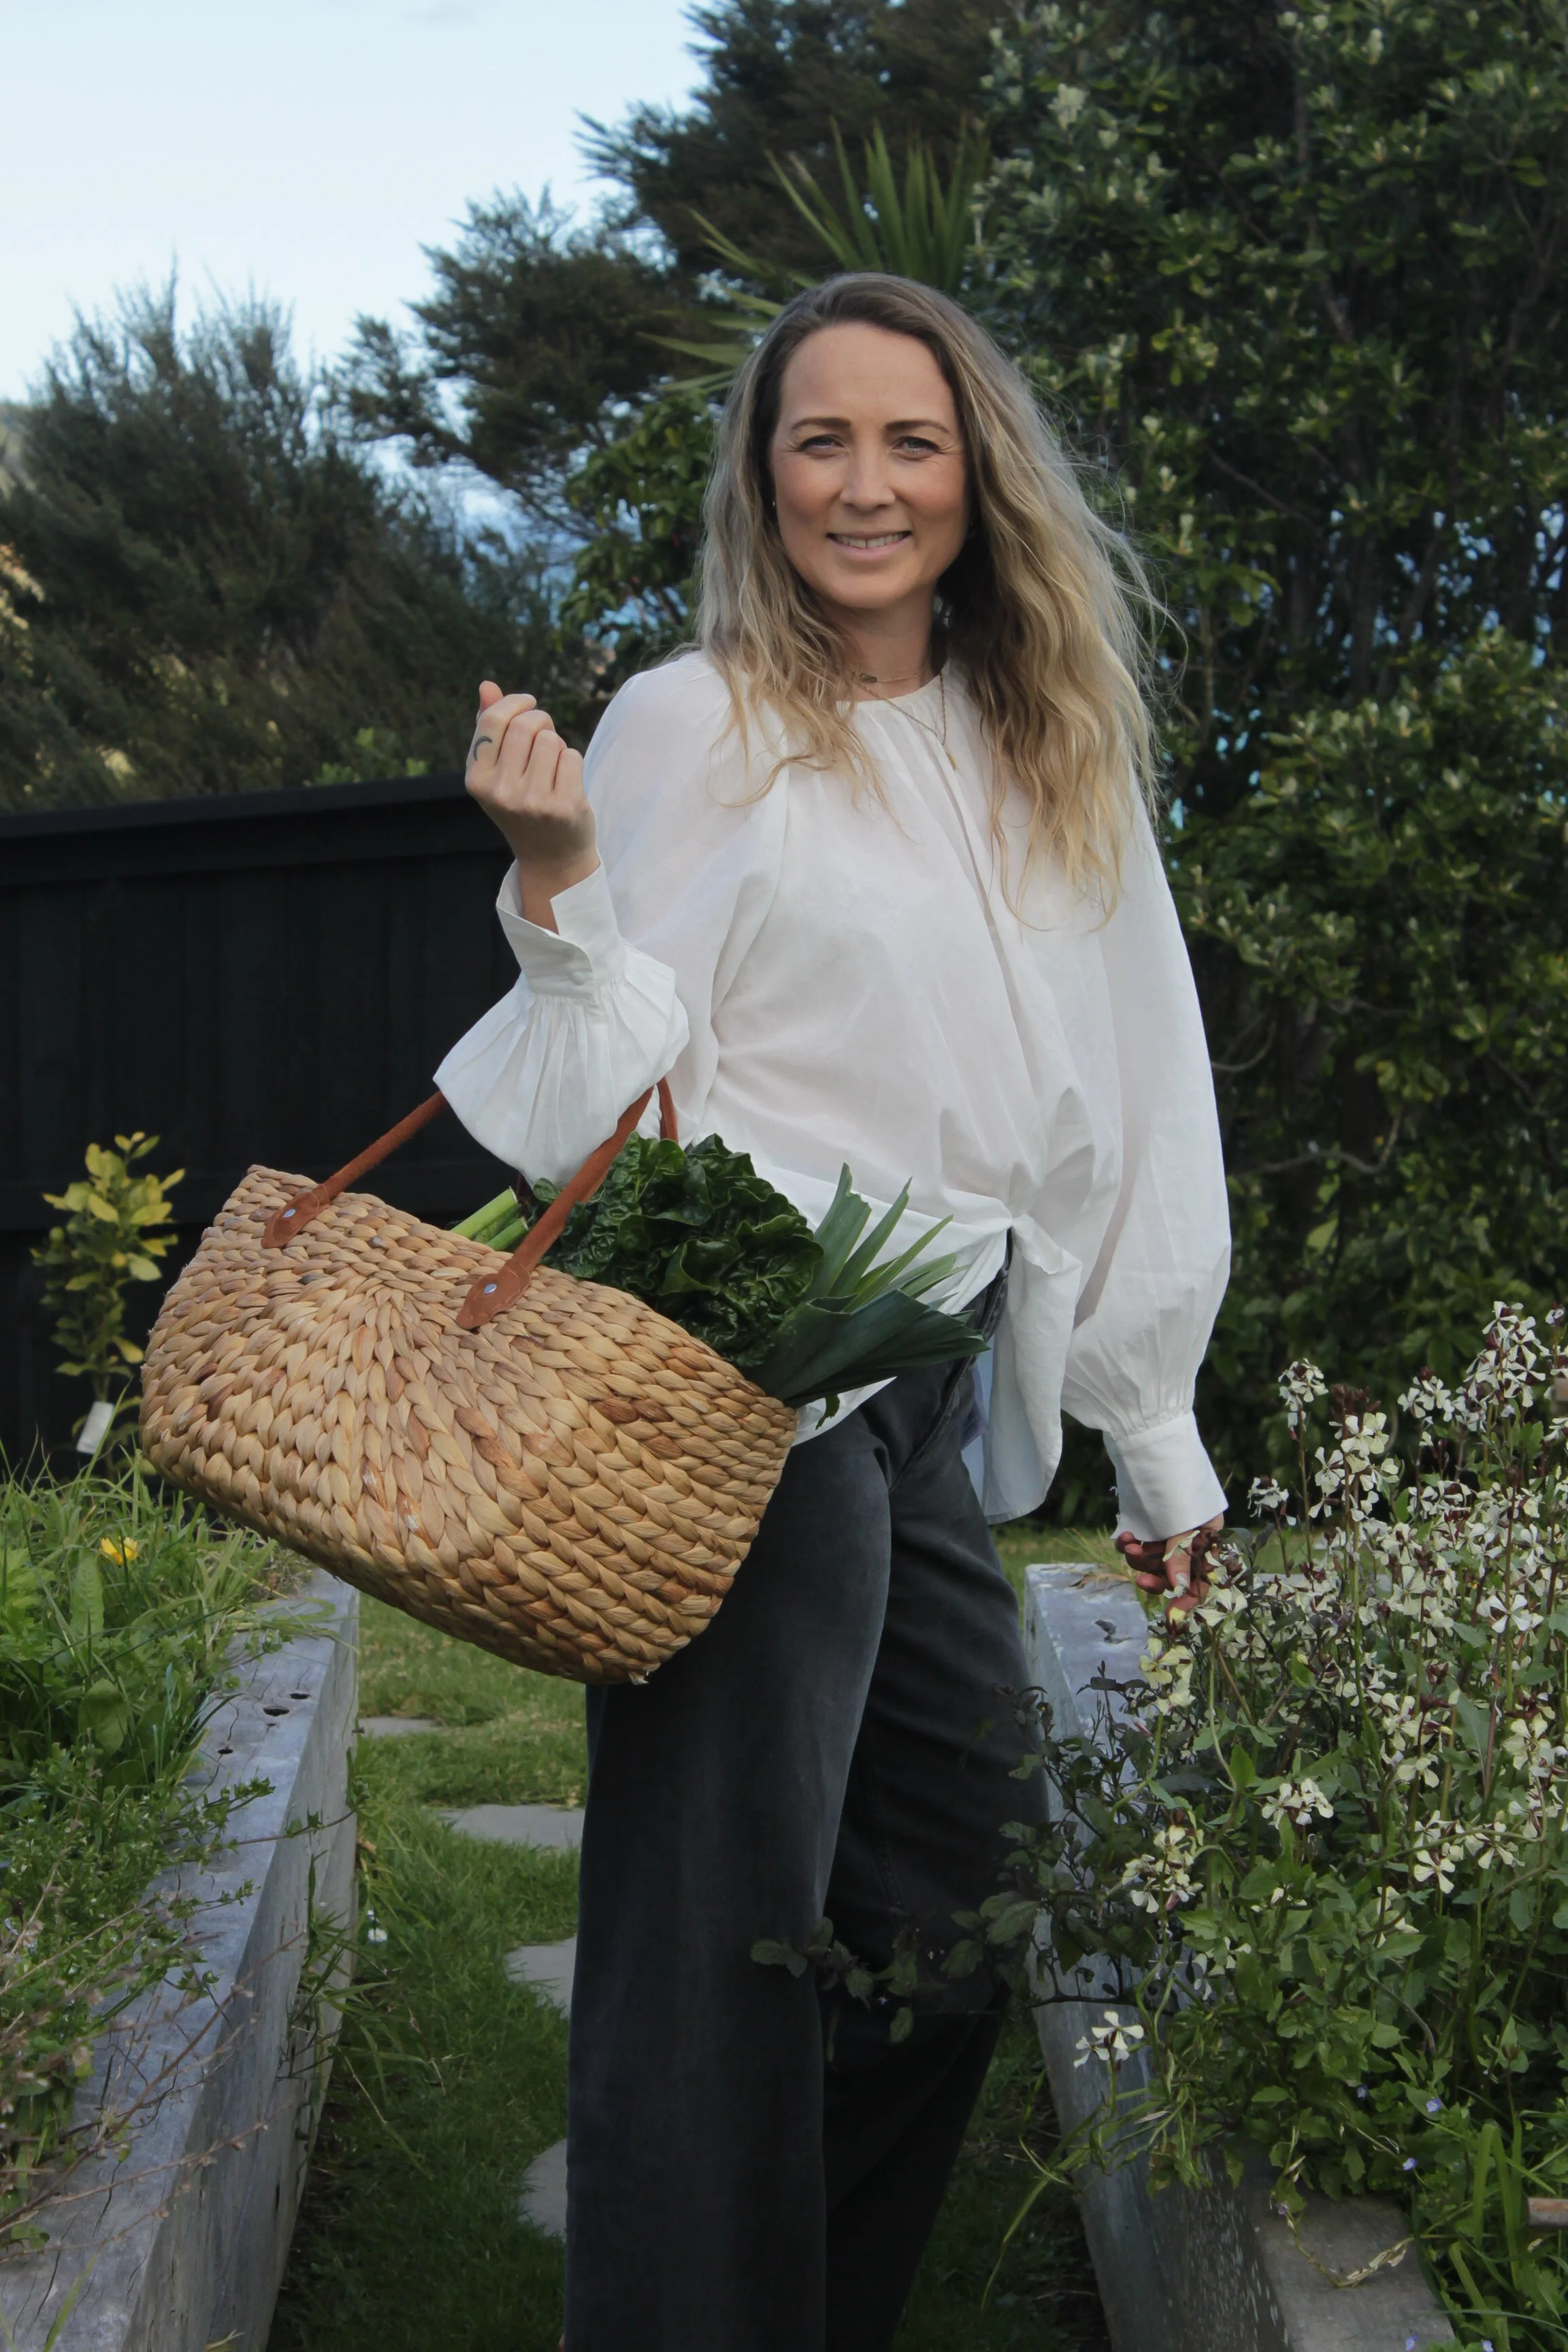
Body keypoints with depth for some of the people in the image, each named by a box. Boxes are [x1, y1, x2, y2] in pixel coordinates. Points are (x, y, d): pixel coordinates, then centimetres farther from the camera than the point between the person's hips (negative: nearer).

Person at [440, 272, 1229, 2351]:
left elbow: (1119, 1116, 15)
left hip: (940, 1405, 7)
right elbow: (606, 1110, -7)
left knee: (958, 1906, 15)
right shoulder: (693, 727, -4)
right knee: (724, 1931, -6)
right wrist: (558, 881, -23)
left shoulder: (1054, 757, 13)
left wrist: (1159, 1438, 15)